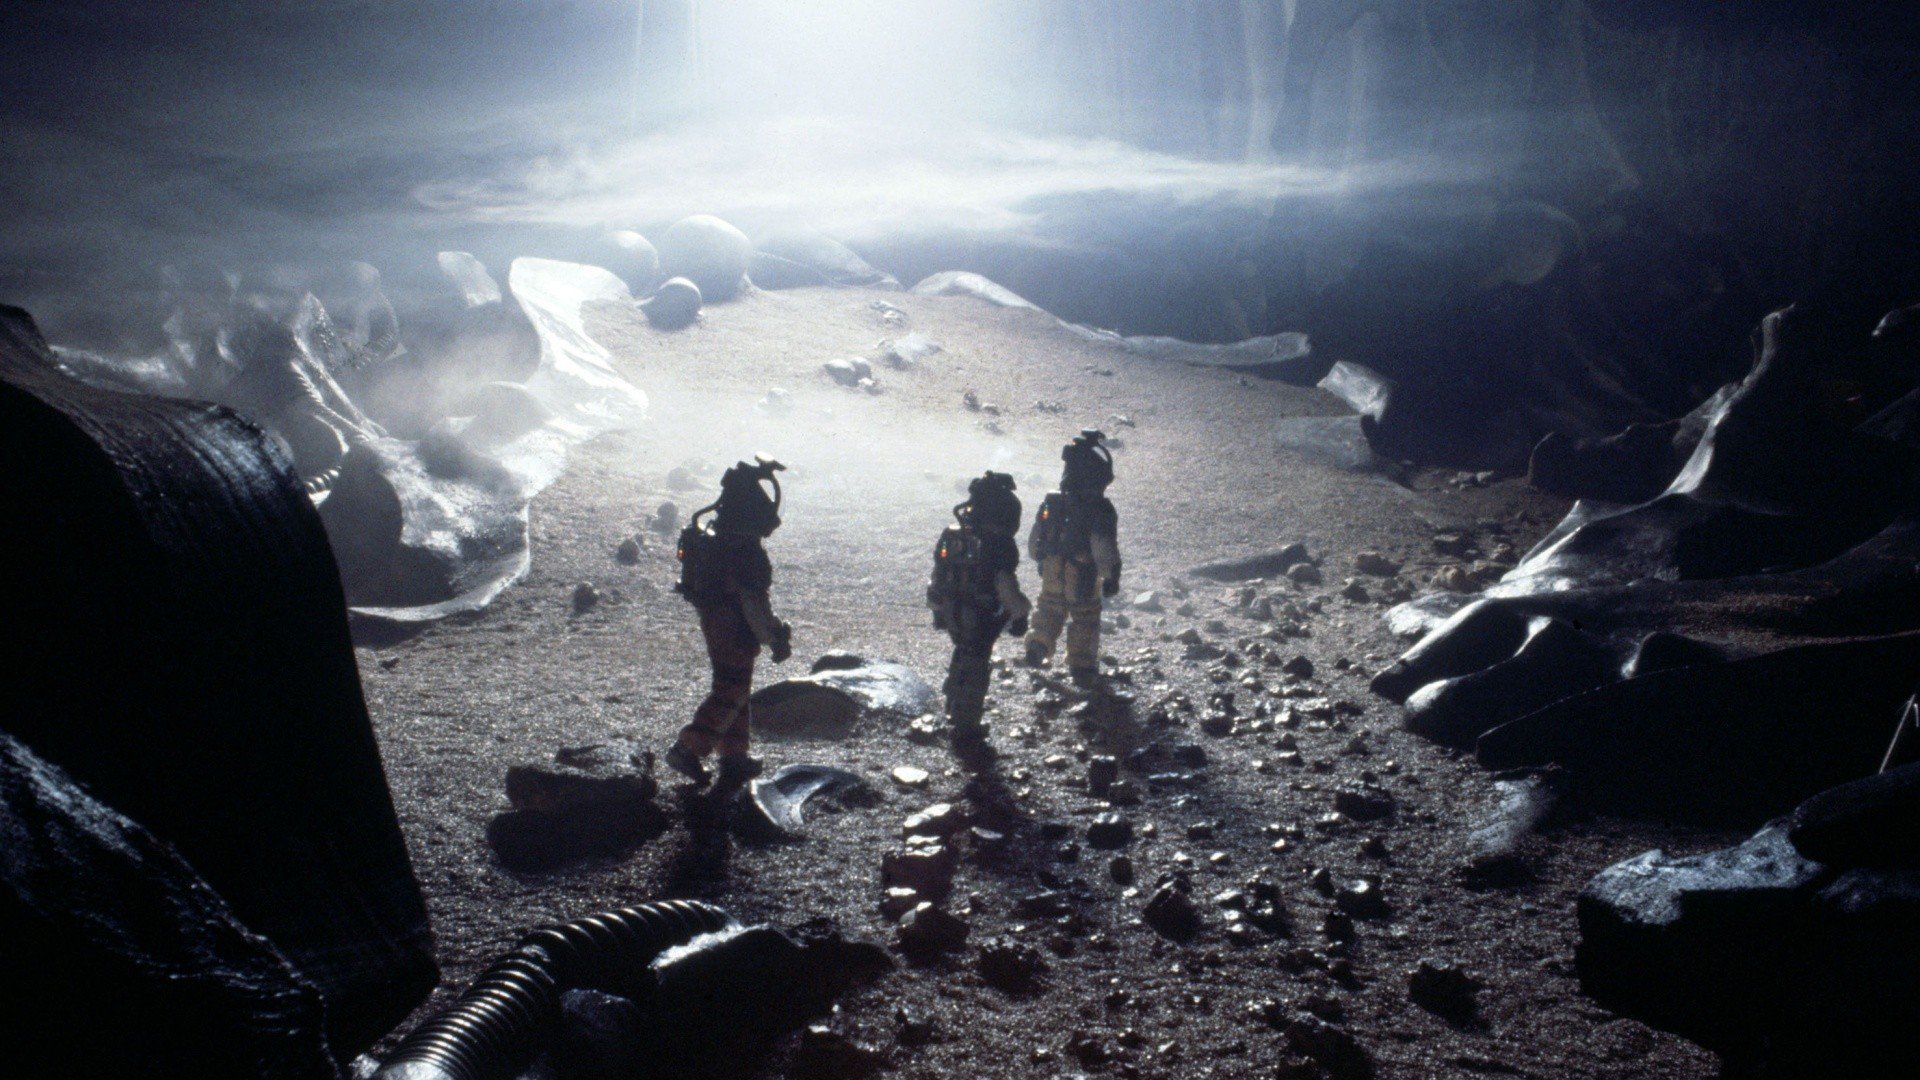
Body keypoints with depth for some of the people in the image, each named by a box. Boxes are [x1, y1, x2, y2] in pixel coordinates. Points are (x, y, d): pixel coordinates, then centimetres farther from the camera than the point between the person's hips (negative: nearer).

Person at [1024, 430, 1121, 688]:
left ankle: (1038, 647, 15)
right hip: (1083, 577, -4)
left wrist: (1042, 561, 20)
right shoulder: (1100, 509, -20)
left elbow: (1033, 541, 4)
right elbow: (1105, 549, -19)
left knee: (1050, 609, 25)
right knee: (1085, 619, 11)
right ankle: (1082, 668, 16)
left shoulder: (1051, 503, -4)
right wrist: (1111, 577, -6)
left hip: (1052, 571, 4)